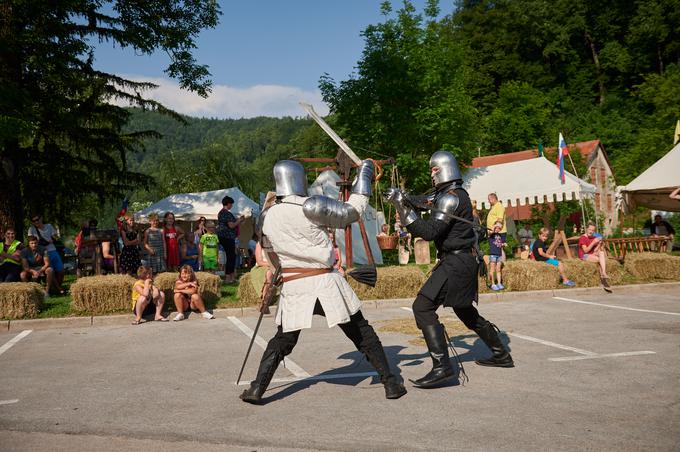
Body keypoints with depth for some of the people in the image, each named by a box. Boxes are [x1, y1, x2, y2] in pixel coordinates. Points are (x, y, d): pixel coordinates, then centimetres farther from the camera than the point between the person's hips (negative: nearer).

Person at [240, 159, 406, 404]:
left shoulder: (267, 217, 4)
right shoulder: (313, 206, -10)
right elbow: (353, 211, 1)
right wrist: (363, 175, 12)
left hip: (294, 287, 3)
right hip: (326, 282, -3)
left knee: (282, 341, 19)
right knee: (362, 333, 10)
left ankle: (256, 389, 13)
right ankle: (391, 384, 14)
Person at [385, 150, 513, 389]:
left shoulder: (450, 197, -17)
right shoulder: (458, 194, 14)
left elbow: (430, 231, -25)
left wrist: (403, 208, -28)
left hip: (456, 262, -11)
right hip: (464, 260, 11)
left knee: (423, 307, -15)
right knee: (464, 310, 25)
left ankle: (442, 367, -18)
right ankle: (501, 354, 37)